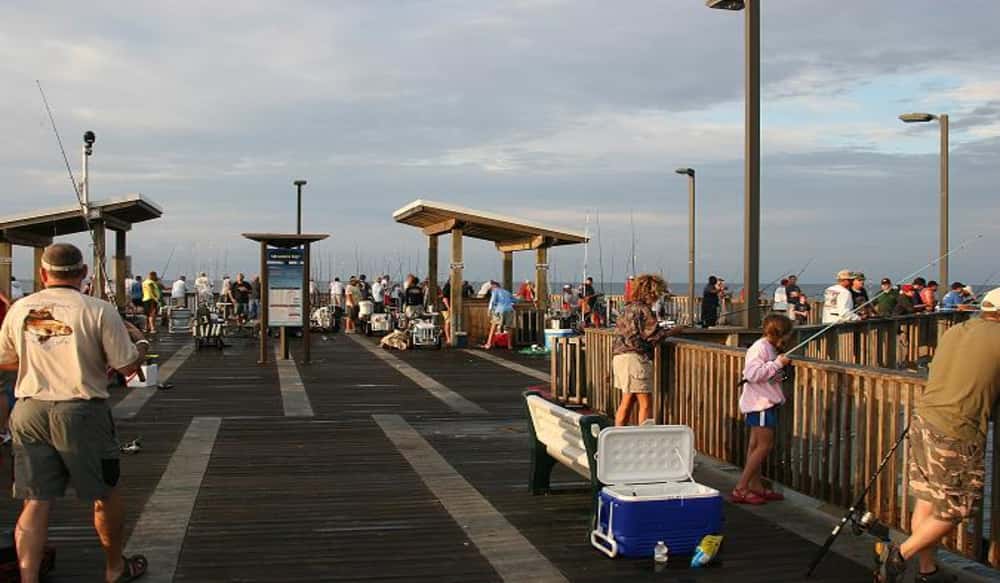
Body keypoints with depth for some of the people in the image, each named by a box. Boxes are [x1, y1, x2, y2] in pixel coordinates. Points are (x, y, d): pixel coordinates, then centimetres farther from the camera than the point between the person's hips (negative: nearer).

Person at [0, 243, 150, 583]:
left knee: (35, 502, 8)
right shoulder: (99, 311, -9)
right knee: (106, 494, 15)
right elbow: (128, 366, -7)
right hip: (80, 412, -3)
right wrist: (140, 342, 13)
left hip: (29, 412, 3)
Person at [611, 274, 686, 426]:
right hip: (635, 358, -9)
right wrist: (672, 331, 1)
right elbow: (653, 335, -14)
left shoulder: (626, 308, 17)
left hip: (619, 356, 10)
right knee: (646, 404, -3)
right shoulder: (643, 309, -11)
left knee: (627, 402, 16)